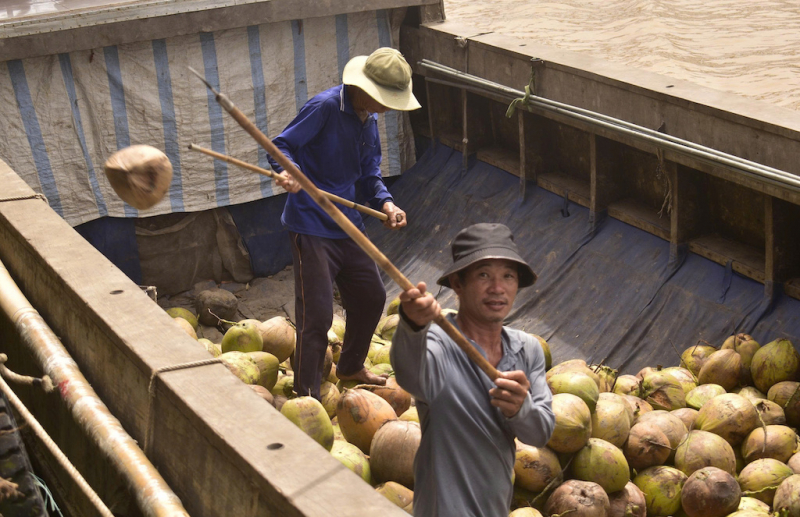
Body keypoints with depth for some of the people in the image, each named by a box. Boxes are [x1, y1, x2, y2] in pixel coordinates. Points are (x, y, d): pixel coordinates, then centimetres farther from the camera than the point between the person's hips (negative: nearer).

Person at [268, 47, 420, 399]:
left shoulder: (368, 119, 10)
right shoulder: (325, 107, -16)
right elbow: (281, 145, -16)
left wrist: (385, 203, -4)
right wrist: (289, 171, -37)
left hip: (347, 224, 9)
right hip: (311, 226, -9)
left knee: (371, 297, 20)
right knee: (316, 314, -8)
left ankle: (351, 367, 42)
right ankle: (306, 395, 5)